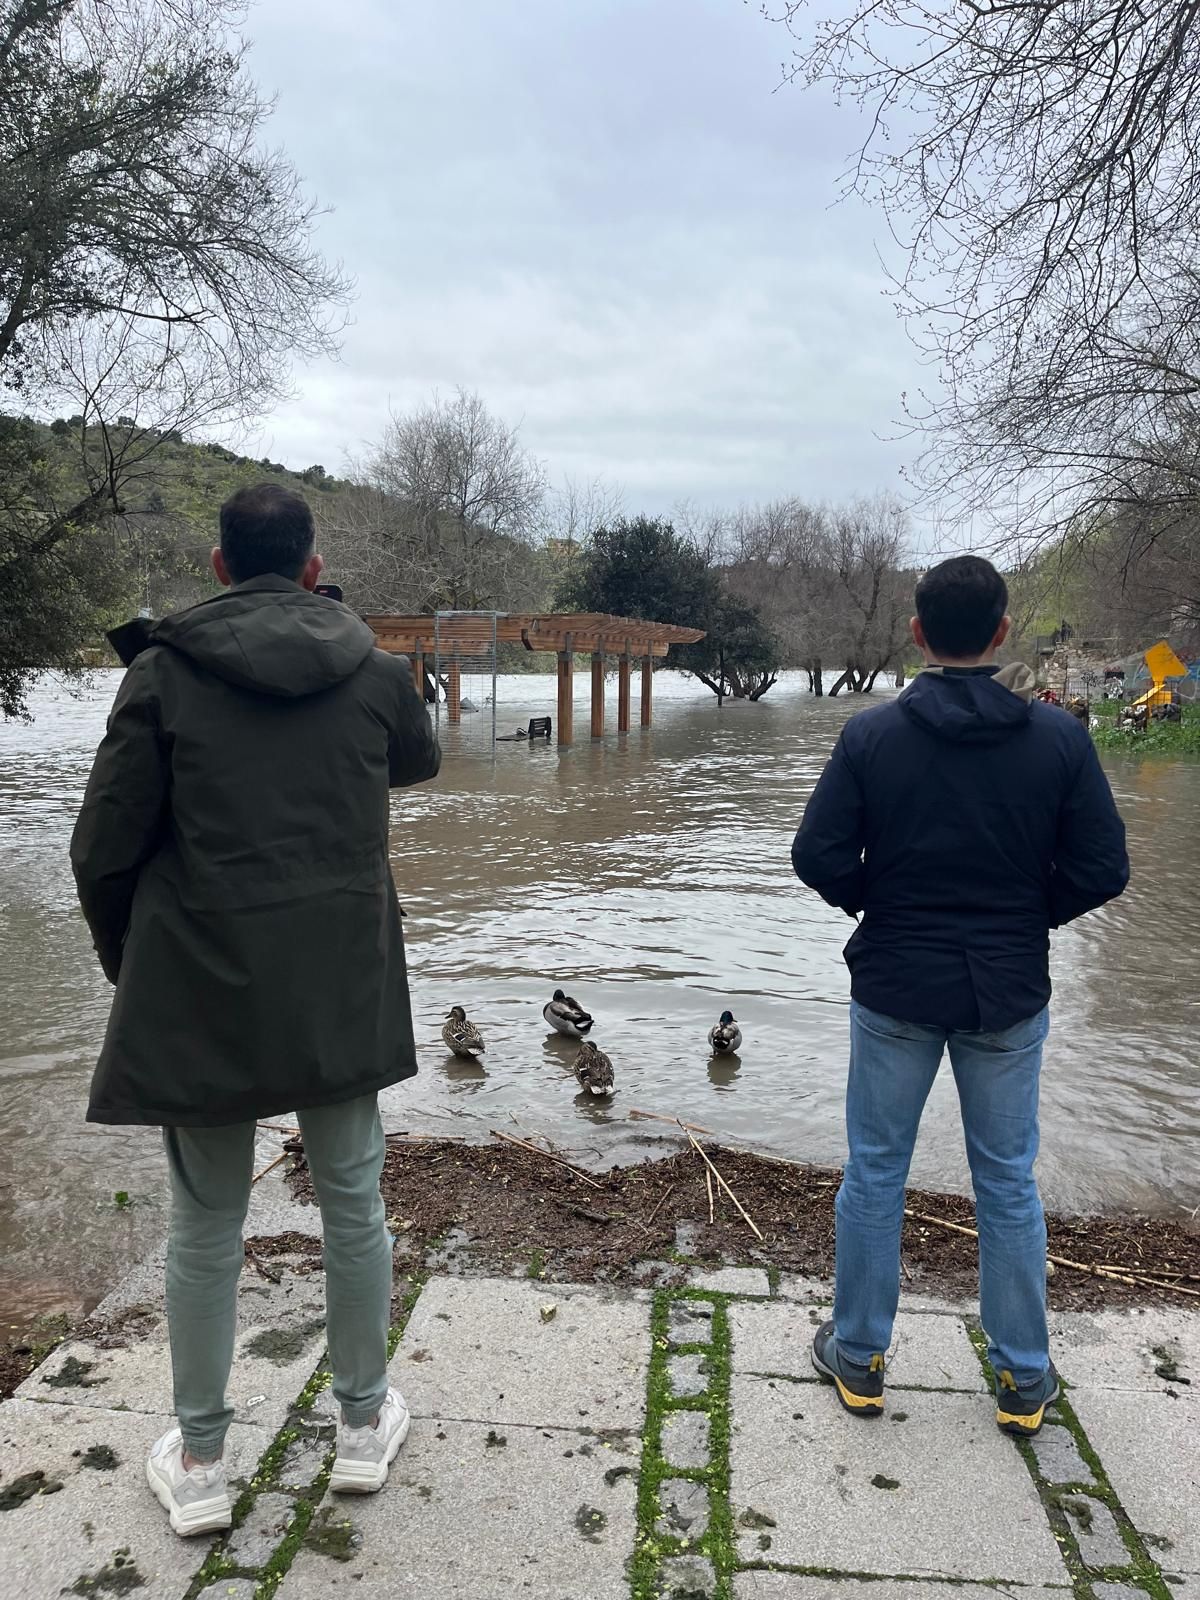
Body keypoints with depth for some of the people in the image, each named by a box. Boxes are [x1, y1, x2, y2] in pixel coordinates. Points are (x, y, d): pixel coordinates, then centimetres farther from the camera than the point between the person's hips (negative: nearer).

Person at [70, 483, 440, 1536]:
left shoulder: (165, 672, -7)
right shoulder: (377, 671, -1)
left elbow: (105, 848, -6)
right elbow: (420, 763, 20)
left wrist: (130, 964, 10)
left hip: (199, 986, -1)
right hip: (342, 984, 2)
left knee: (205, 1225, 14)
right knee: (352, 1201, 17)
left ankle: (199, 1463, 29)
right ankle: (364, 1423, 34)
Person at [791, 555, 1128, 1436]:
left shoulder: (872, 735, -11)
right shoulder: (1060, 736, -8)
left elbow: (819, 858, -12)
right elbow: (1102, 869, -6)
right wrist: (1025, 916, 9)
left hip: (895, 989, -1)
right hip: (1010, 994, 1)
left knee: (874, 1173, 14)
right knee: (1008, 1182, 16)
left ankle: (859, 1356, 28)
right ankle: (1024, 1379, 29)